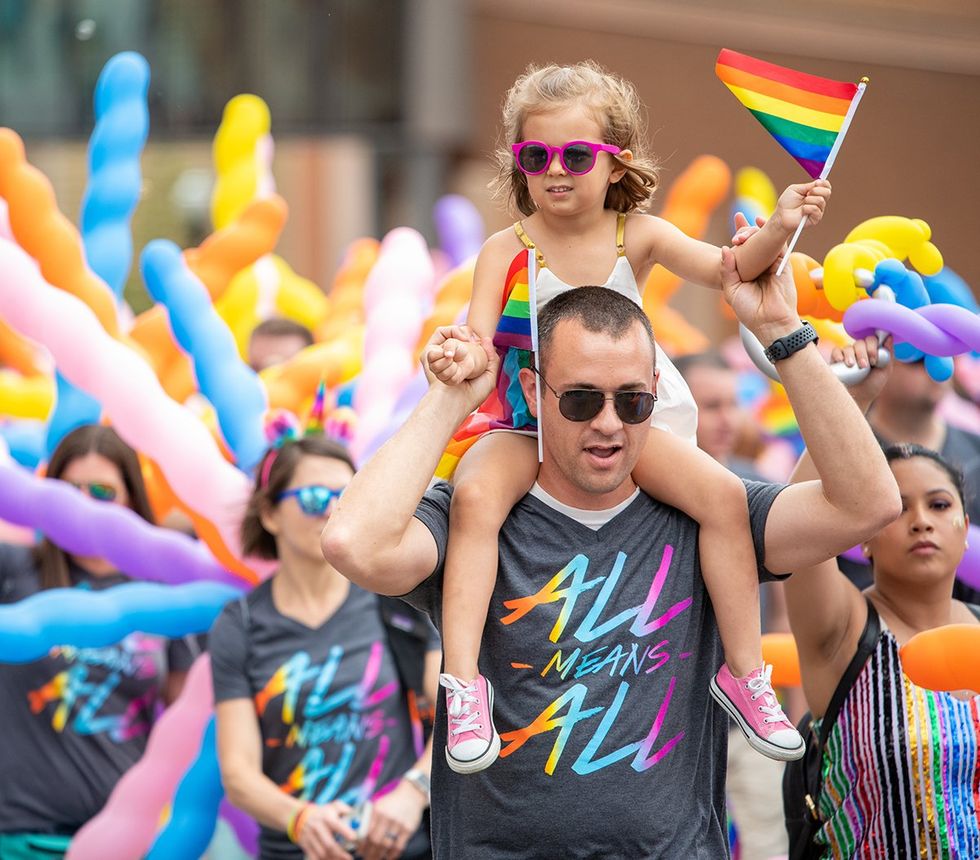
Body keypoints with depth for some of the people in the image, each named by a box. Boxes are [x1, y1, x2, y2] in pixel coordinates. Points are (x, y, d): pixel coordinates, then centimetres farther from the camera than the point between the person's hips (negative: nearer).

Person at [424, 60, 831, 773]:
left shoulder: (637, 235, -1)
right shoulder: (508, 250, -7)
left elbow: (724, 268, -12)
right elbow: (478, 340, -15)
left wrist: (777, 230, -32)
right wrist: (465, 358, -40)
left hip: (630, 418, 2)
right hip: (528, 421, -2)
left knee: (724, 494, -18)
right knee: (475, 494, -32)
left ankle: (744, 672, -5)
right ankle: (463, 679, -30)